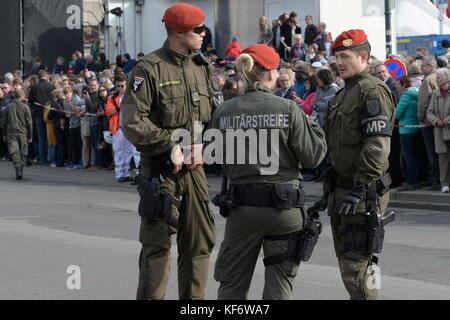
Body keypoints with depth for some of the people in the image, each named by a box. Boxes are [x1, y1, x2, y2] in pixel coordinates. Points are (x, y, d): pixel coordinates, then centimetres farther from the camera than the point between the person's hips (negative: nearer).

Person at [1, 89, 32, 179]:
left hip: (11, 133, 1)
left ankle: (18, 171, -19)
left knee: (15, 153, -4)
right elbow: (29, 123, -1)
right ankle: (20, 172, 11)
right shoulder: (25, 107, -2)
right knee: (22, 153, 10)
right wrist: (30, 136, 7)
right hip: (22, 133, -1)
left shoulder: (8, 107, 4)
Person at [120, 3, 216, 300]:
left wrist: (204, 148, 0)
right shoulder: (150, 69, -10)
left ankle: (194, 298, 20)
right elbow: (132, 122, -16)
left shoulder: (201, 67, 11)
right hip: (161, 171, -6)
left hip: (195, 168, 7)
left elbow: (213, 115, 17)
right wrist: (170, 146, -17)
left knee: (200, 242, 10)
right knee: (158, 244, -2)